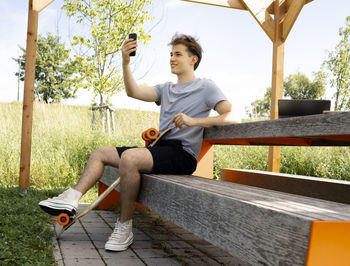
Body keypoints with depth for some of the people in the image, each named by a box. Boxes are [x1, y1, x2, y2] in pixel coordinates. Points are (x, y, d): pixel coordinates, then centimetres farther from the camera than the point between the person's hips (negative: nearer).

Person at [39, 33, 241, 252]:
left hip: (182, 155, -8)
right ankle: (72, 198, -14)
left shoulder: (205, 87, 2)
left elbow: (233, 117, -11)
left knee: (129, 157, -33)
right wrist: (126, 62, -11)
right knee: (100, 153, 6)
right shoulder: (166, 89, 21)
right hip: (160, 149, 8)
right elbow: (134, 92, 3)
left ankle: (125, 227, -22)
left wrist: (194, 121, -21)